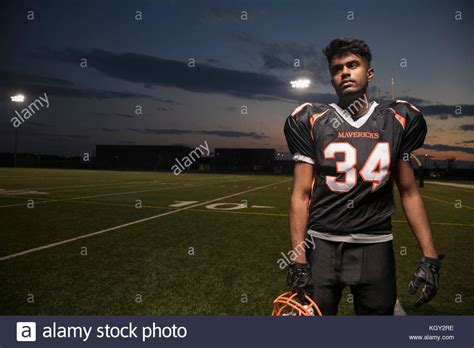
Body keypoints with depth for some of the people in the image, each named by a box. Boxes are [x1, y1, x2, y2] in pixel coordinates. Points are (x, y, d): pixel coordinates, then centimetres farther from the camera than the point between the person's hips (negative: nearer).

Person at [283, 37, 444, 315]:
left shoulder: (397, 122, 4)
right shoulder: (312, 122, -2)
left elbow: (410, 193, 7)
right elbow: (301, 194, -4)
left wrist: (430, 257, 2)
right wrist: (298, 260, -8)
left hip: (375, 246, 2)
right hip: (322, 245, -1)